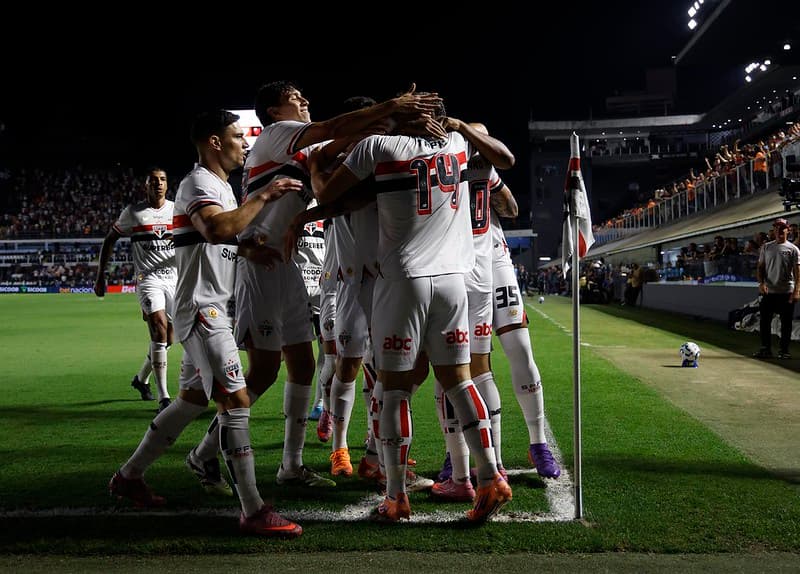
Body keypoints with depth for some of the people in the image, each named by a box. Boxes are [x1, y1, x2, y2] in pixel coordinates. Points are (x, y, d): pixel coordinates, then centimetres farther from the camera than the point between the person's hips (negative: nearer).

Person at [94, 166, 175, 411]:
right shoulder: (133, 212, 1)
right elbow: (110, 240, 10)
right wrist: (100, 276, 8)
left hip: (173, 277, 4)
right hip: (147, 278, -4)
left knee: (167, 339, 10)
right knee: (160, 327, -23)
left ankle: (141, 378, 39)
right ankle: (164, 397, -22)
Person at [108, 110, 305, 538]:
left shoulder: (222, 186, 19)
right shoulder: (198, 184, -13)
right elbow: (216, 230, -34)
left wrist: (253, 249, 8)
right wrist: (263, 197, -25)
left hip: (216, 309, 11)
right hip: (202, 309, -11)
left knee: (193, 398, 17)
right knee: (236, 399, -14)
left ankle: (129, 476, 30)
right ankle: (253, 511, -13)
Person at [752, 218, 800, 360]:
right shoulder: (766, 247, 9)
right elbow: (760, 267, 9)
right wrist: (761, 283, -9)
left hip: (787, 292, -3)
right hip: (768, 291, 3)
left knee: (786, 322, 2)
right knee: (764, 320, 3)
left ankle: (784, 350, 10)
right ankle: (766, 349, 12)